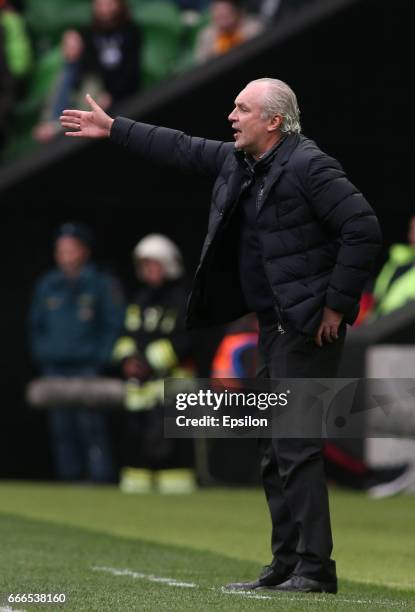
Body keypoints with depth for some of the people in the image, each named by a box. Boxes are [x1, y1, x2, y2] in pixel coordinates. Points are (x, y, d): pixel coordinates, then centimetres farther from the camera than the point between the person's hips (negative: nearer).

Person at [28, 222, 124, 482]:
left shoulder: (102, 284, 0)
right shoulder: (47, 285, 14)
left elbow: (115, 325, -1)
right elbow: (36, 324, 22)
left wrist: (101, 359, -8)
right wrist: (41, 356, 9)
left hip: (88, 367, -5)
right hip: (55, 369, 5)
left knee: (92, 427, -12)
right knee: (62, 430, 4)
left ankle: (102, 479, -12)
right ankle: (70, 479, 9)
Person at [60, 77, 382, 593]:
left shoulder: (308, 166, -16)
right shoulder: (236, 161, 11)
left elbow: (363, 230, -20)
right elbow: (181, 149, 25)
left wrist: (336, 304, -17)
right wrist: (113, 129, 26)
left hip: (310, 327, -10)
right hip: (274, 324, 10)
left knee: (296, 448, -12)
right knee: (275, 451, 11)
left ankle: (315, 570, -11)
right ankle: (286, 566, 15)